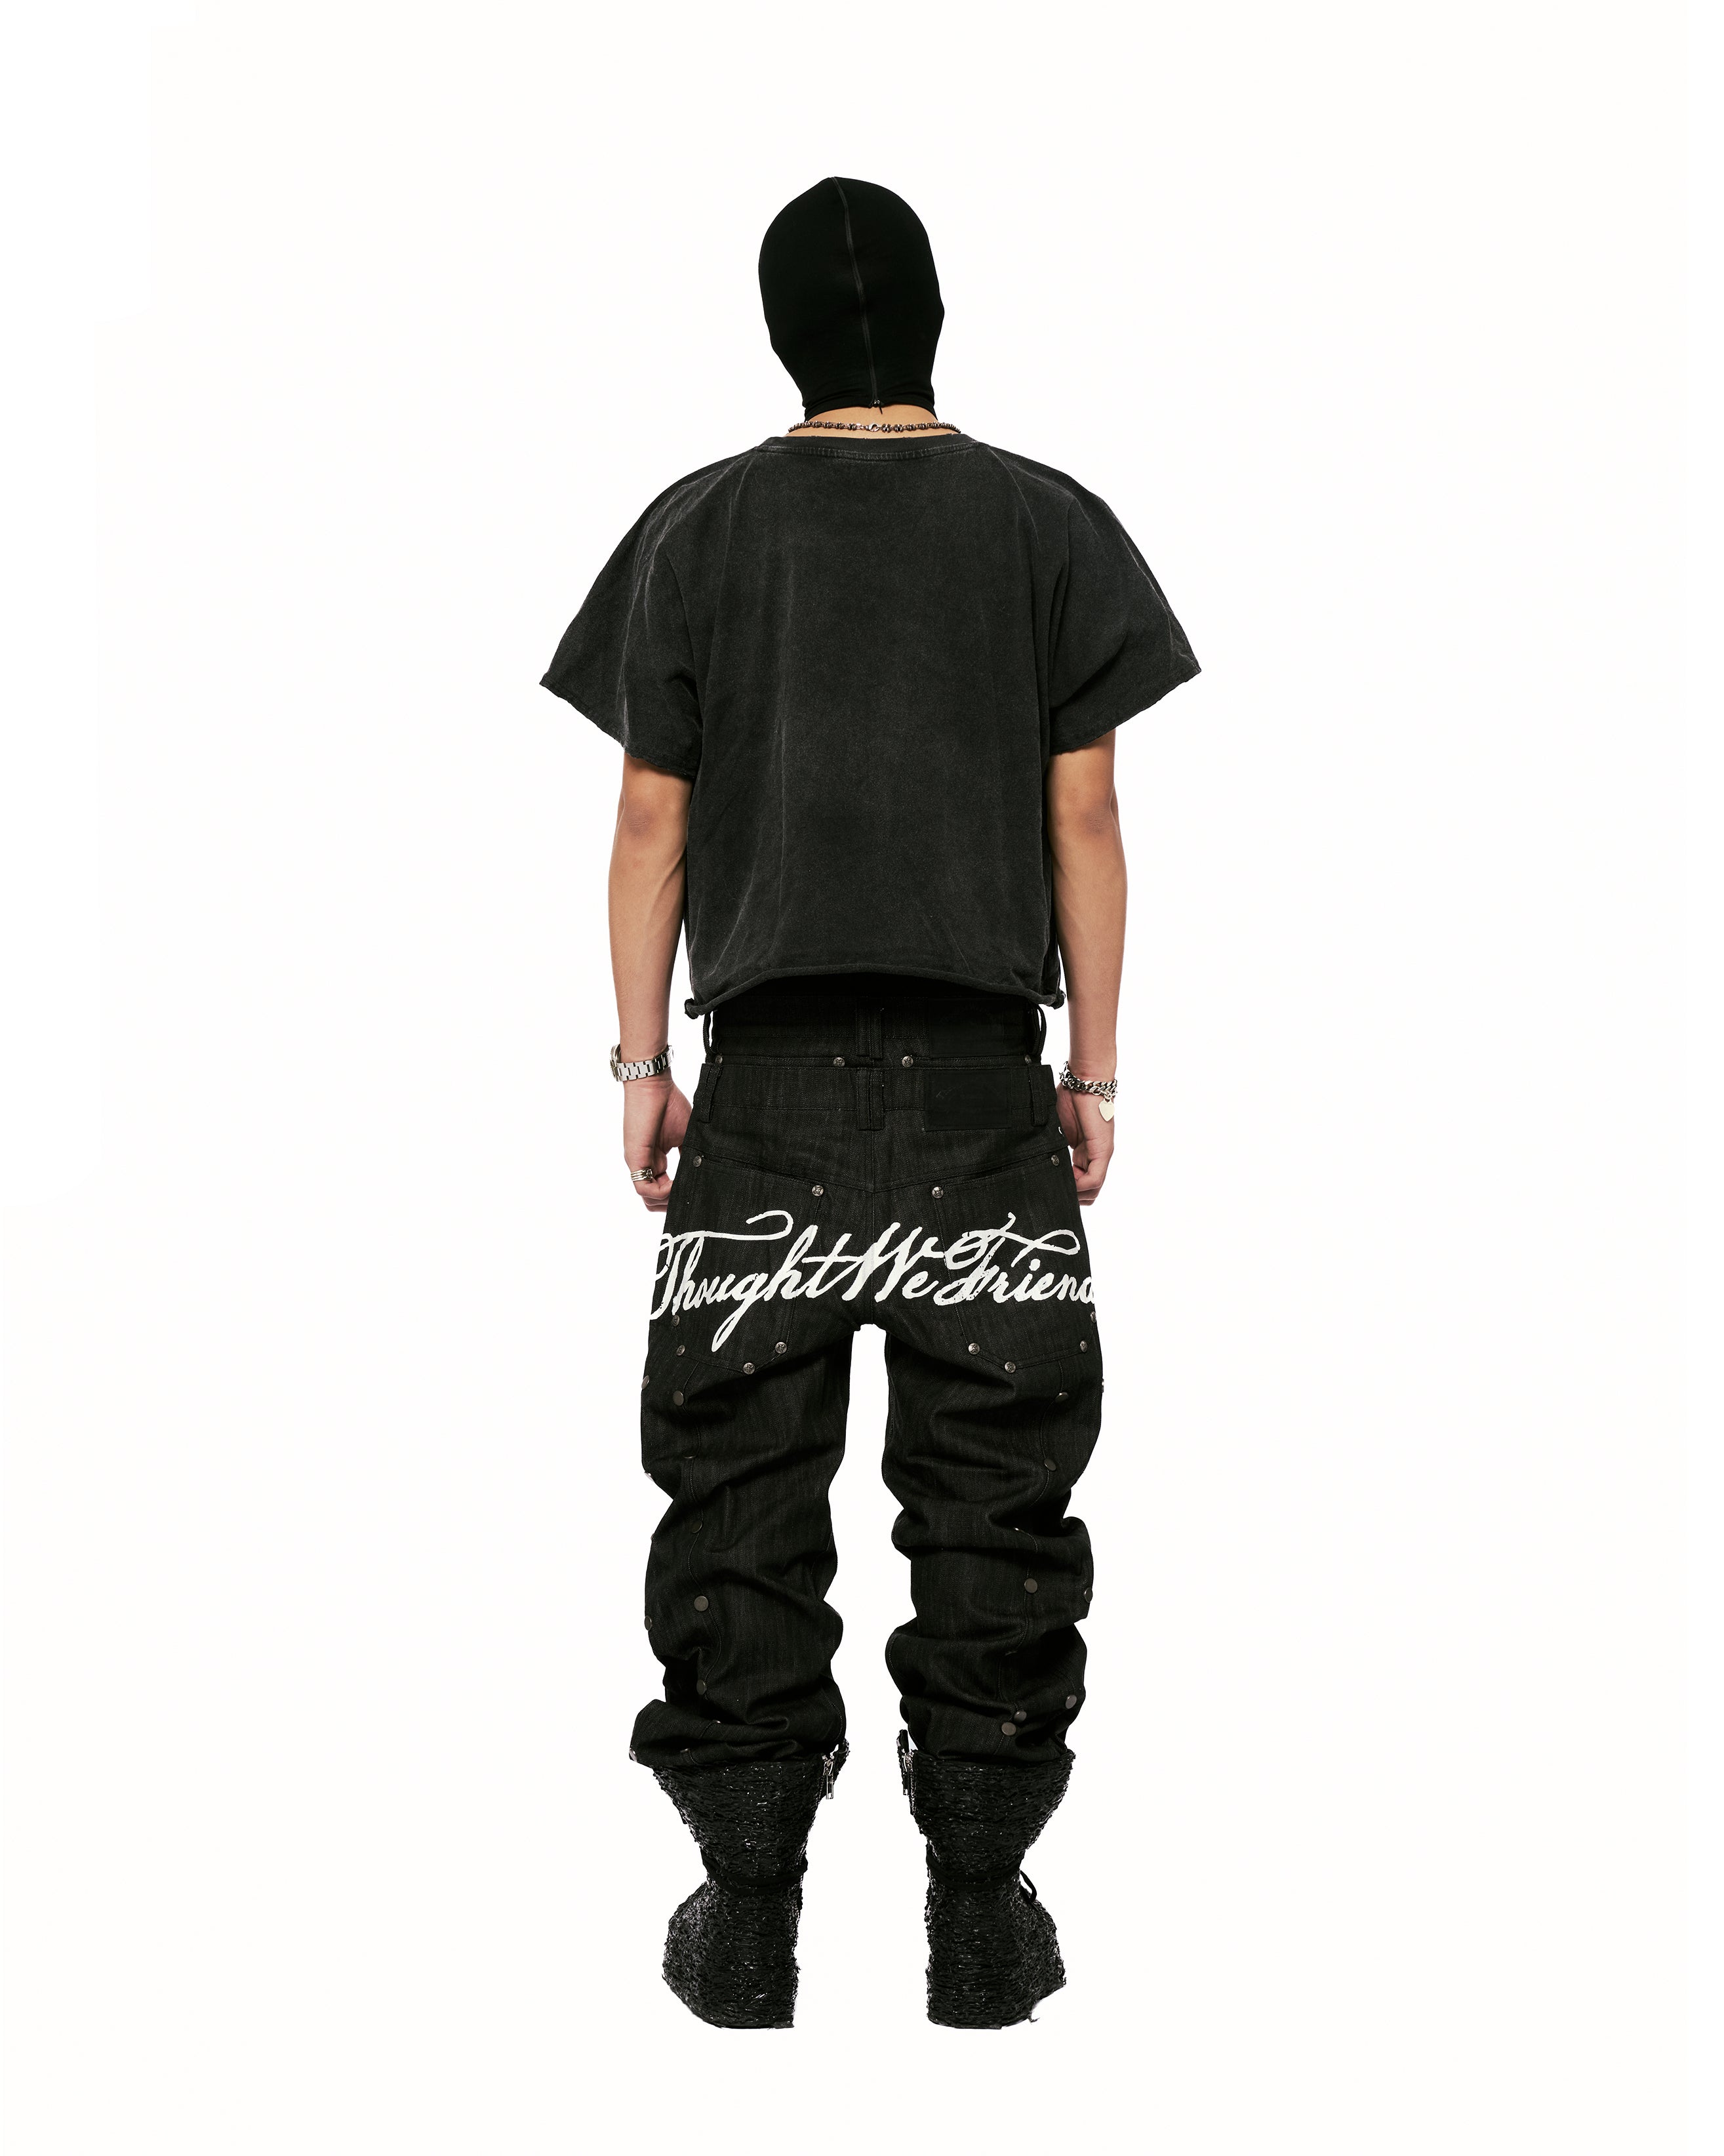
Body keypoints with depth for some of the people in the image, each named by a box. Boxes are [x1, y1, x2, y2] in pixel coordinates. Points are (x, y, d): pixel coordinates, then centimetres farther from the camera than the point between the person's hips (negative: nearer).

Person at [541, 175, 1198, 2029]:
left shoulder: (700, 528, 4)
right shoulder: (1046, 523, 4)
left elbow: (651, 820, 3)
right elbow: (1084, 820, 2)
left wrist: (641, 1061, 9)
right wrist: (1095, 1069, 7)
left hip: (769, 1077, 0)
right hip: (983, 1075, 0)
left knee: (744, 1490, 6)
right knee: (991, 1491, 6)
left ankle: (747, 1914, 9)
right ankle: (981, 1911, 10)